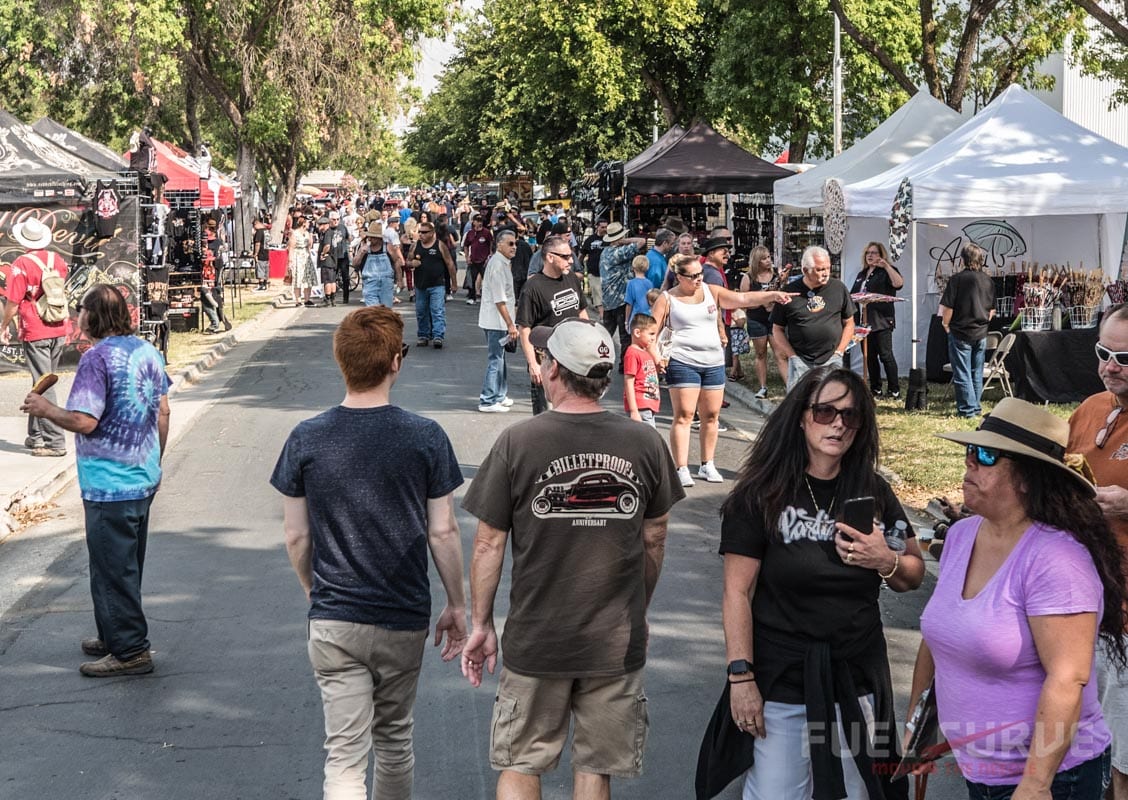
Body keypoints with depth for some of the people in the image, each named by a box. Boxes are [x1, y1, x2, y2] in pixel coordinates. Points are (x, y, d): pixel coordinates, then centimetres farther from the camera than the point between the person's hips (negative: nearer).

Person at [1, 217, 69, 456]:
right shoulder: (57, 260, 4)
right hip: (59, 331, 6)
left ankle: (54, 442, -6)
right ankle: (36, 435, 25)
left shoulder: (22, 265, -15)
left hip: (35, 333, -6)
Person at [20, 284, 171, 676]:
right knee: (127, 566, 19)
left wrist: (45, 409, -6)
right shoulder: (147, 351, 5)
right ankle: (114, 636, 31)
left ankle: (130, 651, 7)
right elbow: (162, 412, 11)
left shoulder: (97, 358, -18)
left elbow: (84, 421, -23)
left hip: (109, 486, -8)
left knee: (113, 569, 2)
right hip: (144, 478, 8)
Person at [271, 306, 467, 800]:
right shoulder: (426, 438, -10)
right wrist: (456, 606, 7)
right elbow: (443, 533, -5)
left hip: (333, 621, 0)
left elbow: (296, 537, 0)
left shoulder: (306, 440, -7)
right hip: (404, 619, 0)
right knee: (394, 740, 21)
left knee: (344, 757, 1)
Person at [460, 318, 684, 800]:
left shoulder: (517, 443, -12)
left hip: (535, 640, -2)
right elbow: (654, 540, 6)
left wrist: (481, 623, 4)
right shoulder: (645, 444, -4)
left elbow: (489, 544, -7)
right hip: (618, 642, 2)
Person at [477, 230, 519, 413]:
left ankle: (499, 396, 28)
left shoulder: (500, 262, 13)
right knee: (495, 360, -5)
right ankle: (488, 401, -1)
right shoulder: (498, 265, -19)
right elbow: (499, 300, -23)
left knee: (499, 358, 18)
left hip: (497, 321, 10)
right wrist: (510, 324, -21)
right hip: (496, 321, -10)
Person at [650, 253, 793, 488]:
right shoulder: (667, 299, 0)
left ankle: (707, 466, 19)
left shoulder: (712, 292, 8)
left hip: (714, 363, 4)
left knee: (711, 415, 8)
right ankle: (682, 470, -6)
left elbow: (744, 299, 0)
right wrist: (655, 356, -13)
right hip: (683, 363, -4)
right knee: (683, 416, -7)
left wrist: (773, 295, -12)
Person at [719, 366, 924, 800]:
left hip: (857, 682, 4)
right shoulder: (762, 495, -7)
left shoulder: (873, 493, 5)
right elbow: (738, 592, -8)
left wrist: (886, 562, -10)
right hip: (782, 683, -3)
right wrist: (740, 677, -13)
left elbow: (914, 575, 12)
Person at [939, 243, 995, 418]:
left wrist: (946, 325, 3)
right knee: (976, 373, 14)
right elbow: (992, 310, 11)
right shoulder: (988, 281, 4)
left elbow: (947, 308, -13)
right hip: (981, 334, 5)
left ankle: (967, 409, -1)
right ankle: (976, 407, 20)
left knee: (962, 373, 0)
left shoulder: (957, 279, -12)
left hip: (960, 333, -5)